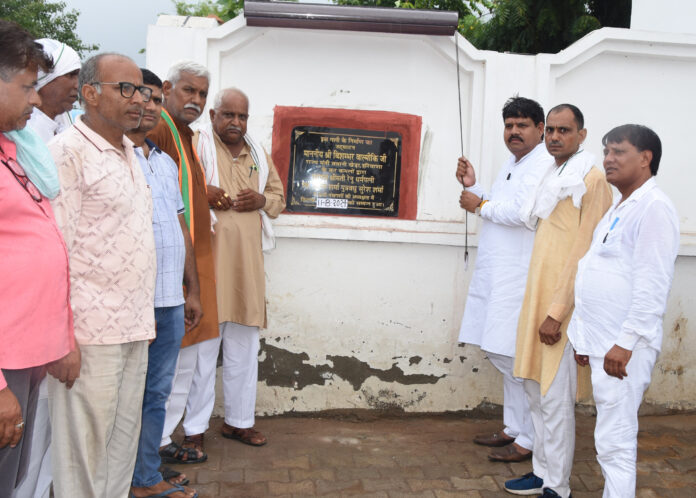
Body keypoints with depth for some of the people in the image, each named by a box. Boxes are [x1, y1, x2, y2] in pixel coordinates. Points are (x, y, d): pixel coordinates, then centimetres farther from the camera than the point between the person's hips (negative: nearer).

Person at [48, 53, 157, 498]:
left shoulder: (129, 152, 15)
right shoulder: (69, 151, -11)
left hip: (134, 327, 8)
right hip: (93, 332, -8)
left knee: (124, 438, 17)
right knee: (85, 445, 3)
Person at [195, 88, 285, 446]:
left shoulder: (258, 154, 19)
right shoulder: (195, 145, 1)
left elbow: (279, 198, 24)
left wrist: (262, 200, 2)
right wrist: (201, 194, -20)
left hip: (248, 263, 6)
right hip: (208, 258, -6)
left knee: (244, 347, 12)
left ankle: (239, 420, 25)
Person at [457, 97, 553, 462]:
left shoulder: (544, 163, -11)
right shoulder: (511, 164, 20)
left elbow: (523, 211, -24)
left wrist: (480, 205, -10)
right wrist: (473, 187, 13)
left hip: (520, 278, -10)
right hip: (496, 274, 10)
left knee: (514, 357, -6)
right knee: (499, 352, 15)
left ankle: (528, 440, 7)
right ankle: (513, 429, 28)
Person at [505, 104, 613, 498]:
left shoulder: (592, 179, -11)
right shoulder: (553, 177, 16)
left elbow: (584, 253, -16)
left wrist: (557, 311, -19)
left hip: (563, 303, -9)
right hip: (538, 295, 9)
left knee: (555, 398, -3)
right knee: (535, 387, 14)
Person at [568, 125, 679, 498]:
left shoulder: (653, 207, -11)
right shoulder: (618, 209, 18)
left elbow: (652, 285, -17)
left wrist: (625, 342, -19)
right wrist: (586, 336, 18)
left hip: (623, 348, -9)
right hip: (601, 342, 9)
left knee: (614, 443, -4)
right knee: (612, 440, 15)